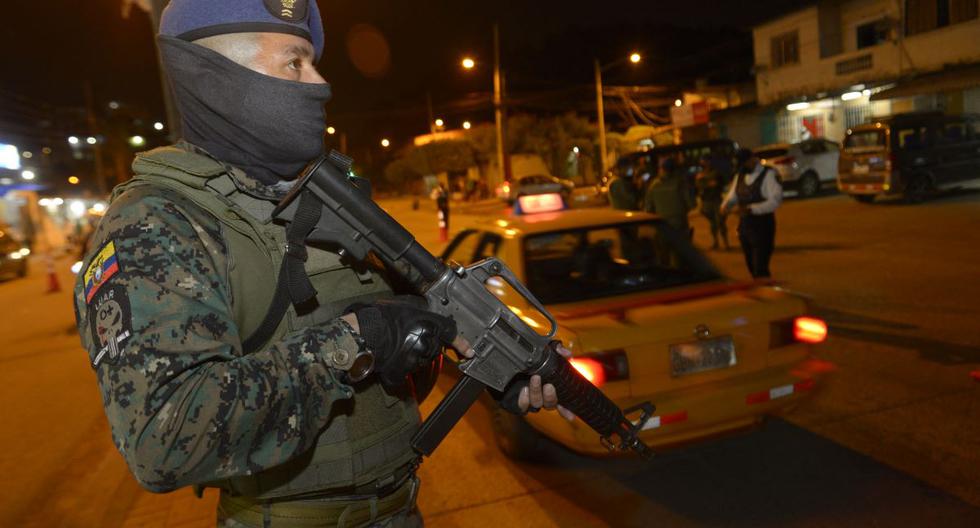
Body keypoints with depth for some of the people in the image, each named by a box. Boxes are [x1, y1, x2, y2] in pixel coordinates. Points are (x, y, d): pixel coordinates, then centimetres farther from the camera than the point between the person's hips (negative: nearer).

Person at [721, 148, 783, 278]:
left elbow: (775, 201, -20)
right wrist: (726, 205, -11)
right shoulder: (740, 176, 10)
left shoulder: (769, 175, -10)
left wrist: (750, 209, -30)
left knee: (760, 269, -8)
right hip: (744, 226, 7)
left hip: (762, 228, -6)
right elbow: (732, 197, 13)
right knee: (752, 267, 15)